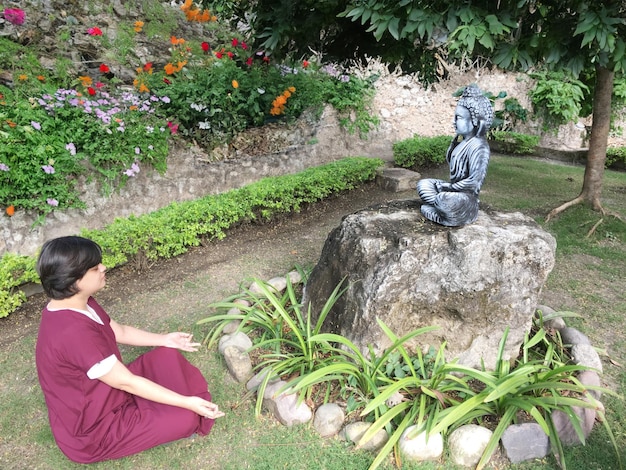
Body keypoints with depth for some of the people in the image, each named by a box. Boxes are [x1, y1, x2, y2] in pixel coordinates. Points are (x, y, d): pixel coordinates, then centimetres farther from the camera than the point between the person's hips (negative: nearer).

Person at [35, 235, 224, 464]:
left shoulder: (76, 304, -6)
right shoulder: (73, 332, -36)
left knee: (168, 356, 3)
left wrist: (165, 339, 7)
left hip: (105, 393, 9)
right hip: (92, 430, -9)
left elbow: (120, 332, 10)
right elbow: (127, 383, -29)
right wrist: (186, 402, -22)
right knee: (186, 417, -14)